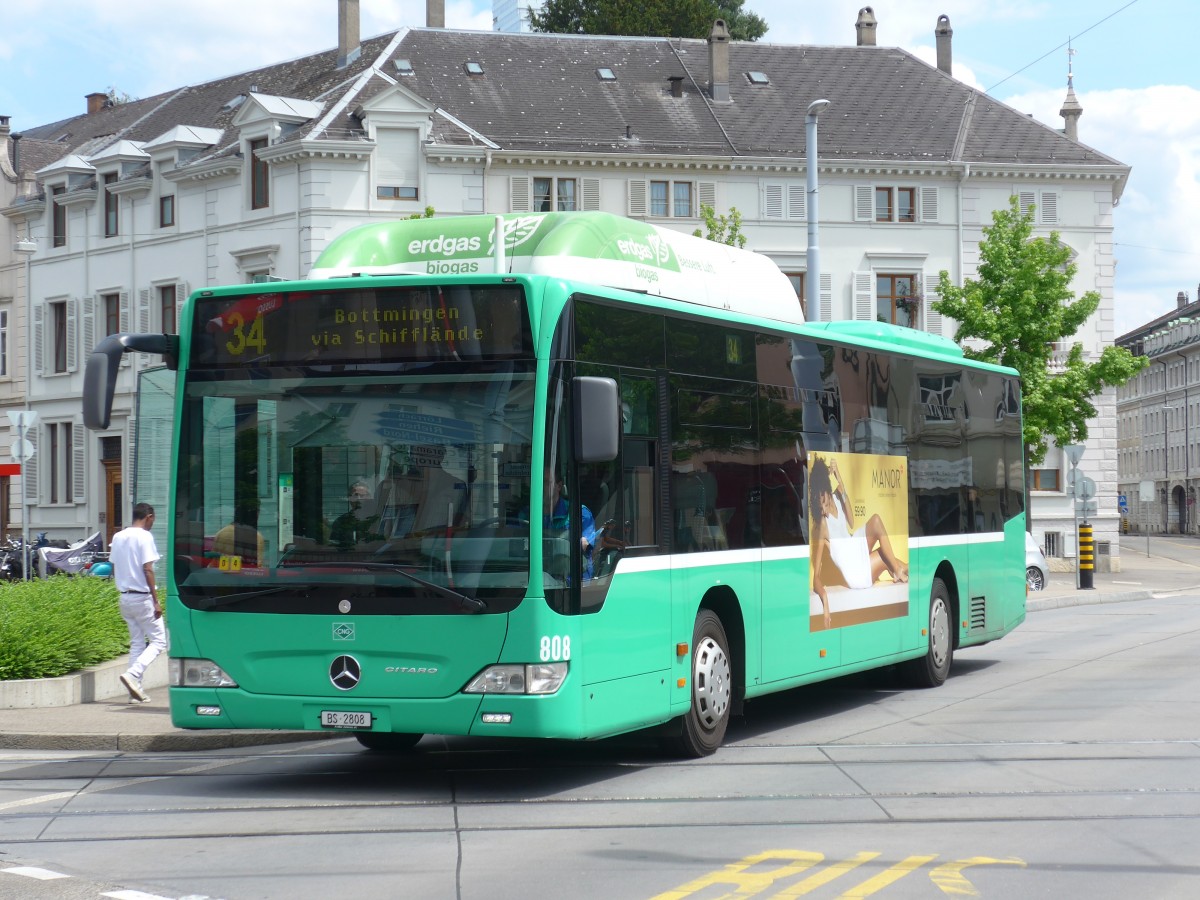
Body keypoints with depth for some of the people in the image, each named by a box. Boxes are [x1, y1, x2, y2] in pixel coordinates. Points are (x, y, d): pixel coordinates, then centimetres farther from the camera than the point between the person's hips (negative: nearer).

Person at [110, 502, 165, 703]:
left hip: (125, 597, 7)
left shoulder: (118, 536, 10)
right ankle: (133, 674, -18)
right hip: (142, 598, -7)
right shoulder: (144, 537, -12)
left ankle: (135, 689, 9)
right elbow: (147, 570, -17)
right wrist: (156, 601, -15)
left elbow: (113, 568, 14)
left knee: (136, 642, 14)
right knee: (158, 640, 1)